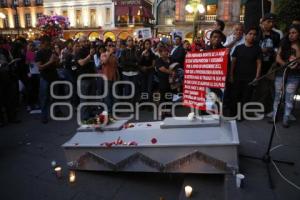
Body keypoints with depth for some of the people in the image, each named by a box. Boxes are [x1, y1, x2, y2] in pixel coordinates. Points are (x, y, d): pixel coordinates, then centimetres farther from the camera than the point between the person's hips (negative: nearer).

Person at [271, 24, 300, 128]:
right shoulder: (284, 44, 4)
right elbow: (278, 58, -1)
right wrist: (287, 65, -14)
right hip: (280, 73, 2)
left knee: (289, 98, 0)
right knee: (277, 96, 7)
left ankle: (286, 119, 8)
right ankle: (274, 117, 16)